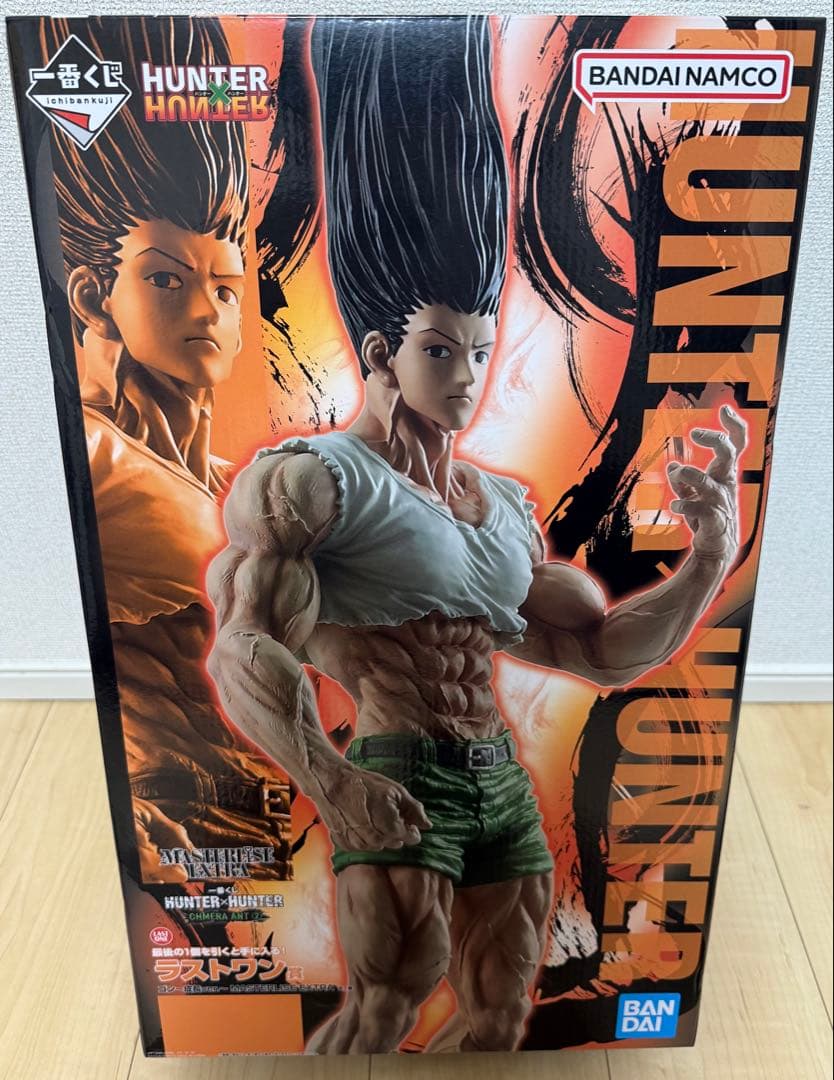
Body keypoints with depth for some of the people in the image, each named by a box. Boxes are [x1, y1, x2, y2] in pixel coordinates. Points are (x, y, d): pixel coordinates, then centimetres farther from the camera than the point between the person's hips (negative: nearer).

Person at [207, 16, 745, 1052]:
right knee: (387, 1009, -1)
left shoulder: (505, 504, 12)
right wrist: (330, 785, -27)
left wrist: (711, 558, 1)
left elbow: (605, 650, 12)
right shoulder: (316, 476, -7)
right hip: (403, 786, -6)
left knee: (501, 1022, 17)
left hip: (508, 785, 7)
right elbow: (240, 650, -17)